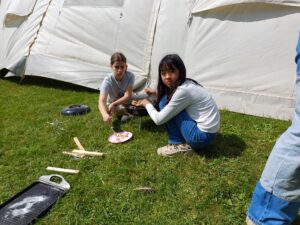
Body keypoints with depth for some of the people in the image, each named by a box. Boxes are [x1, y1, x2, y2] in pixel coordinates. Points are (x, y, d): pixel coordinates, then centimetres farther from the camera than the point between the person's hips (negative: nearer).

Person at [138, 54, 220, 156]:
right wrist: (156, 93, 16)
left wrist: (147, 104, 3)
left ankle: (178, 144, -1)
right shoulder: (186, 85, 5)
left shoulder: (182, 91, -21)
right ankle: (182, 142, 12)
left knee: (165, 103, -9)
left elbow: (159, 120, -14)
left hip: (201, 136, -9)